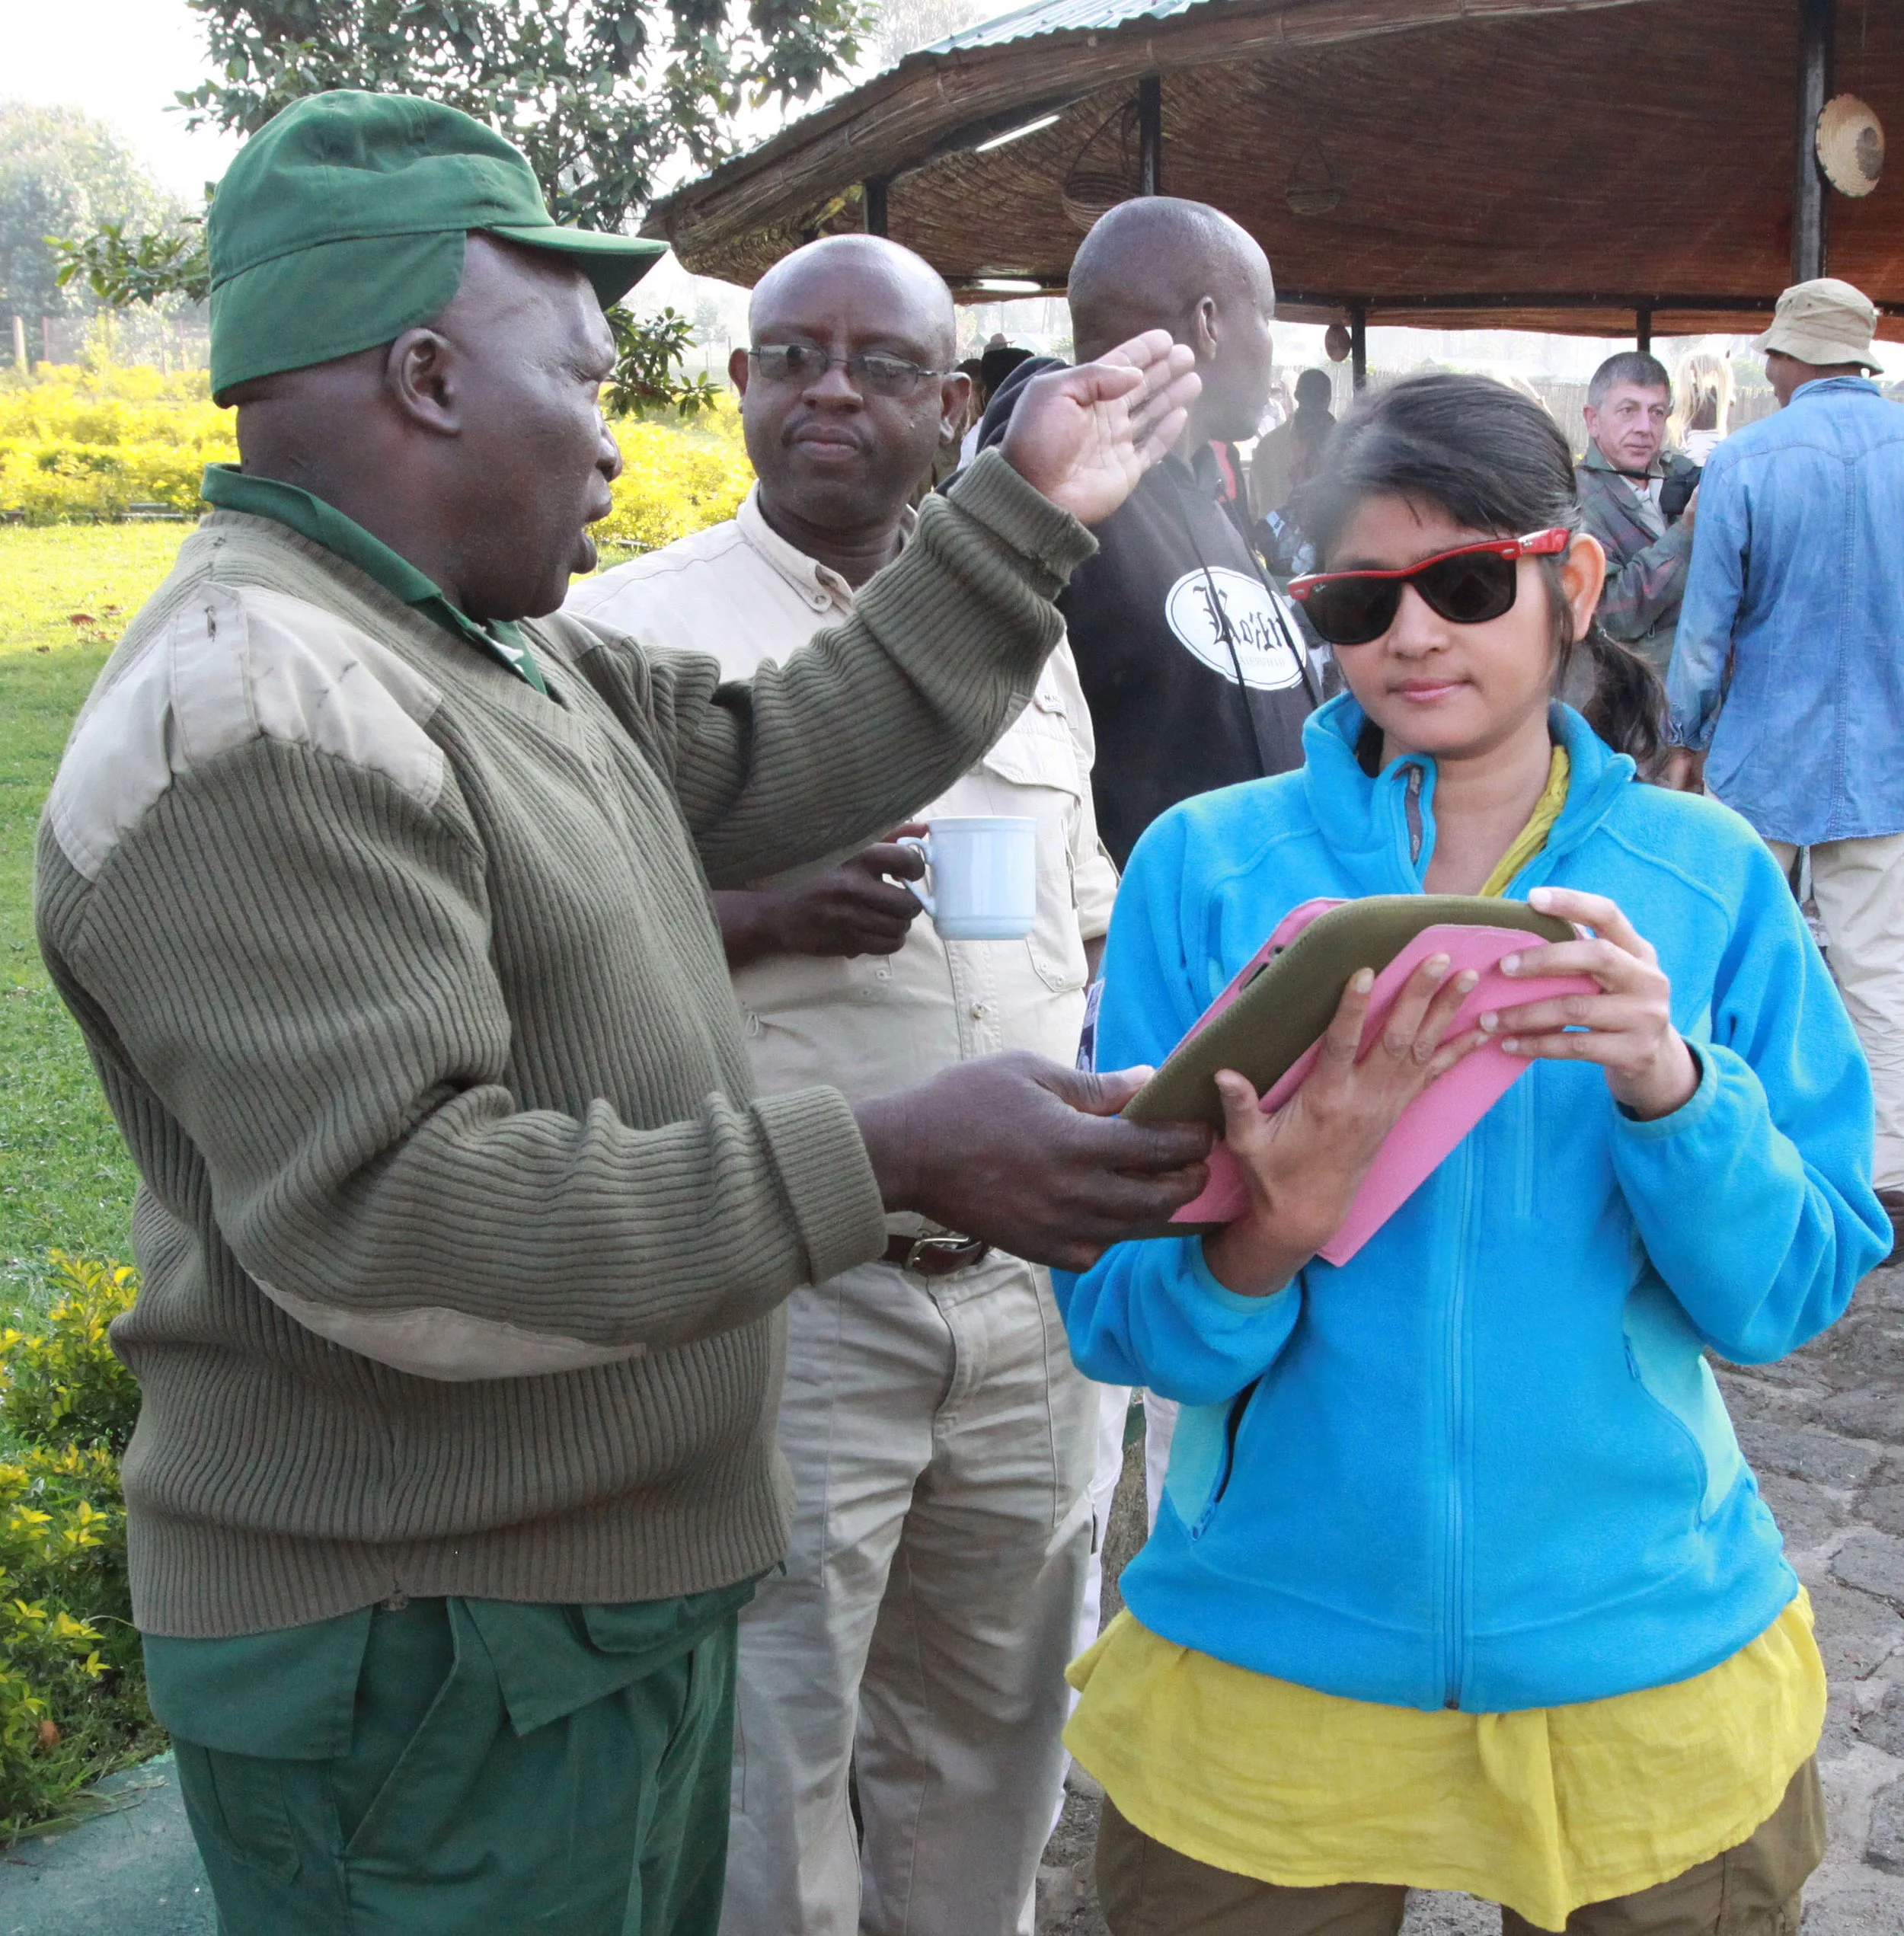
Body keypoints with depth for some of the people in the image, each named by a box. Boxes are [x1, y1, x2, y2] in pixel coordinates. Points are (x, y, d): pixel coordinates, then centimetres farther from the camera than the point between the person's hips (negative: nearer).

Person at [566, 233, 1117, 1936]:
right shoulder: (627, 630, -5)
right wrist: (753, 913, -23)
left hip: (1028, 1283, 5)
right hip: (780, 1300, -5)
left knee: (985, 1763, 20)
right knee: (766, 1798, 6)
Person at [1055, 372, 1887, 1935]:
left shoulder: (1708, 880, -2)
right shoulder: (1207, 866, -6)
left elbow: (1791, 1296, -7)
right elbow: (1114, 1319, -8)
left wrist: (1666, 1079, -24)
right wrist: (1267, 1234, -29)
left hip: (1642, 1665, 1)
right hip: (1266, 1674, -1)